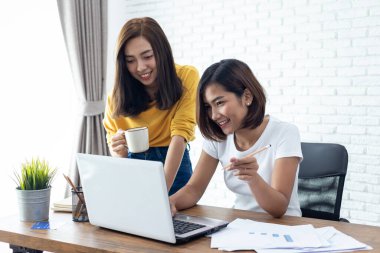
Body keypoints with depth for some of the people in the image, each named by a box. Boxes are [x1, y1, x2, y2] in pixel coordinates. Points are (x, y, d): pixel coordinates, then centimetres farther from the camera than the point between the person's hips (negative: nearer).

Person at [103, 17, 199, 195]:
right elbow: (112, 140, 2)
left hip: (174, 166, -1)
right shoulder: (117, 96, -6)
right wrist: (118, 152, -23)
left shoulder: (187, 77, -12)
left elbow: (180, 134, -18)